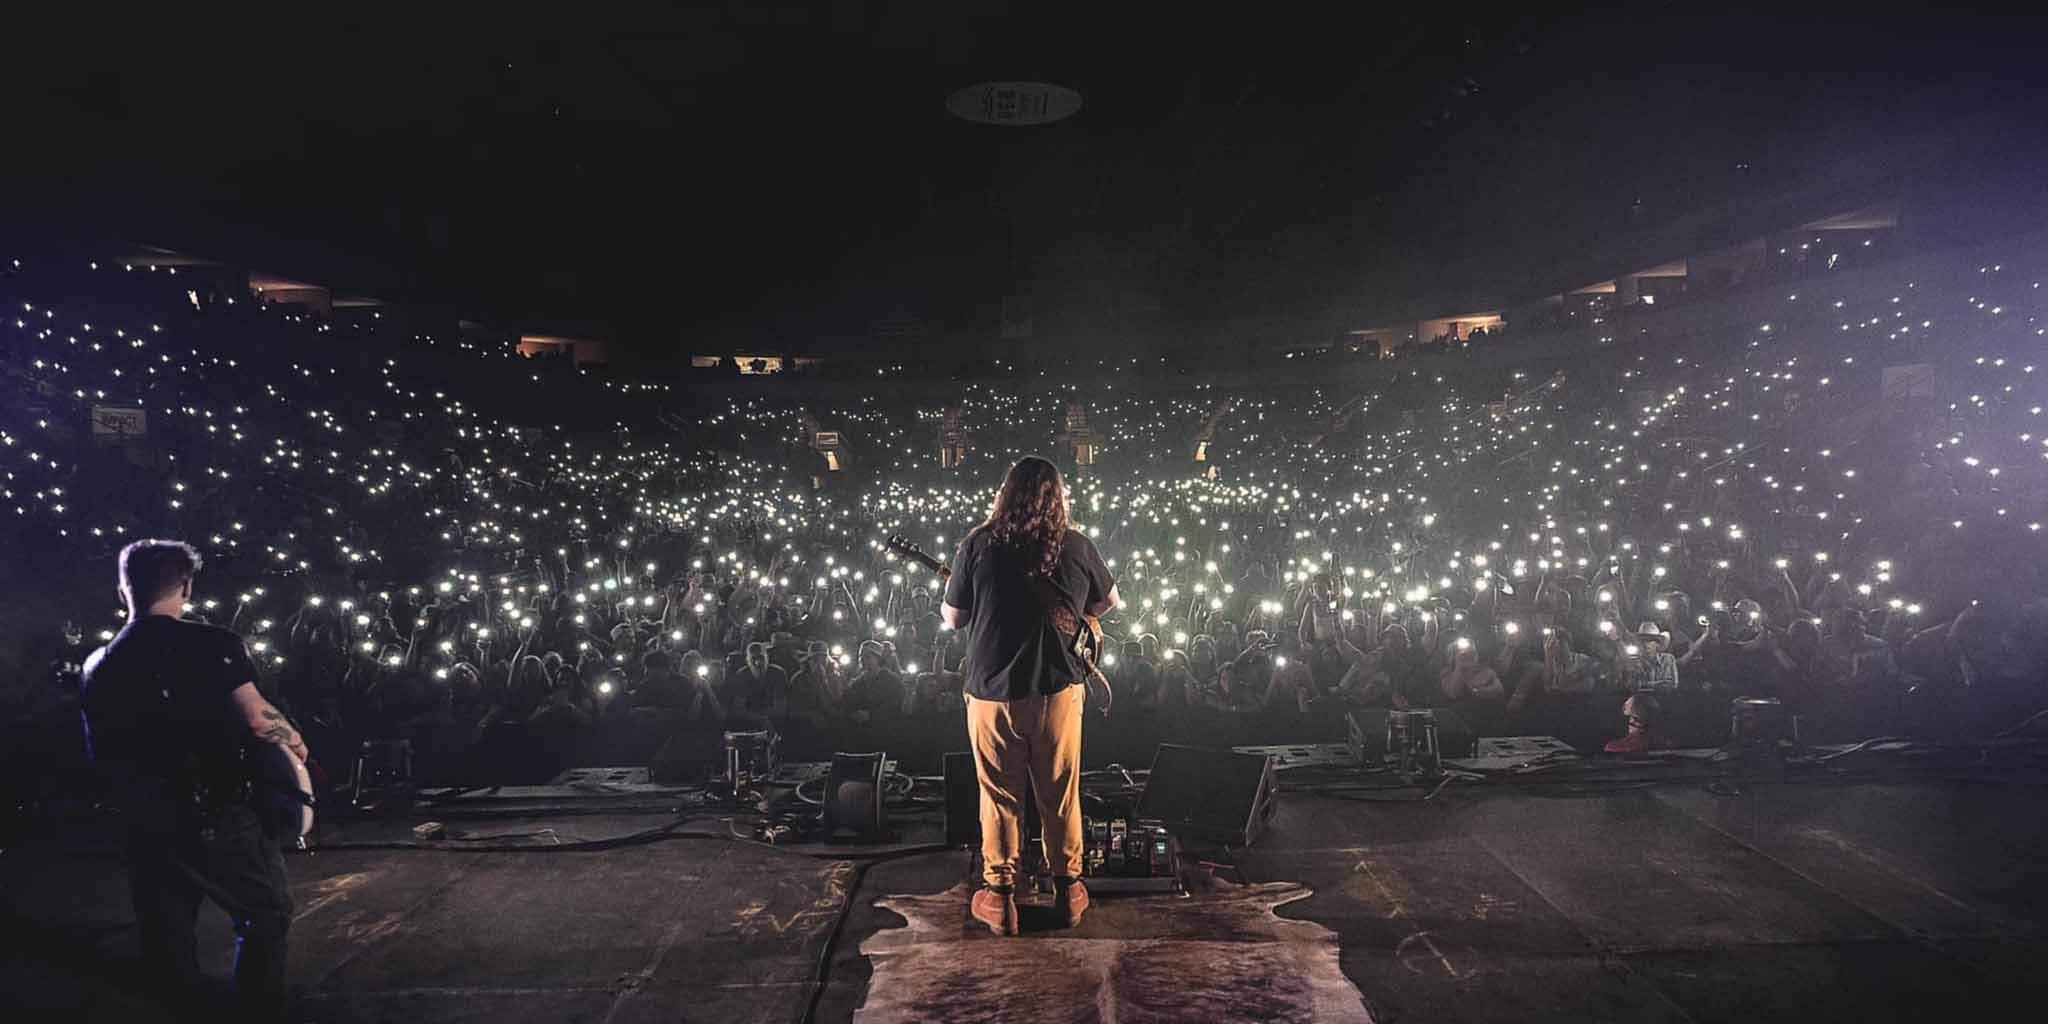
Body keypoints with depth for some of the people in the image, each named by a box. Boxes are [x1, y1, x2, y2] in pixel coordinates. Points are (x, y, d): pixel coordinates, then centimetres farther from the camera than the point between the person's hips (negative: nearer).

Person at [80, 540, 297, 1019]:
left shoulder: (97, 666, 6)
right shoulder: (212, 644, -10)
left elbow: (101, 755, 11)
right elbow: (257, 718, -19)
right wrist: (294, 741, -1)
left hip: (150, 826, 4)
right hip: (222, 816, -4)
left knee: (167, 941, 15)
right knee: (266, 913, 13)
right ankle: (259, 1010, 11)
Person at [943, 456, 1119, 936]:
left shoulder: (979, 545, -9)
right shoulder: (1077, 546, -3)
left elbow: (953, 617, 0)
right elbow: (1109, 601, 13)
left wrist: (949, 590, 20)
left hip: (992, 693, -1)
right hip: (1057, 691, 1)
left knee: (998, 798, 12)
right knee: (1061, 796, 15)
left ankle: (999, 896, 21)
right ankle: (1068, 889, 27)